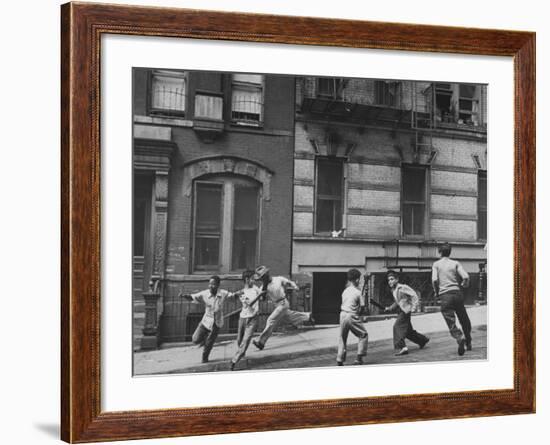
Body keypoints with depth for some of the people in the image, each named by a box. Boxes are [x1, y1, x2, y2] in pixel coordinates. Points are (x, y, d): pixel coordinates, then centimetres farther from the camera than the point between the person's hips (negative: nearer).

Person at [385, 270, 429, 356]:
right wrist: (390, 308, 13)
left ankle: (401, 347, -23)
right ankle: (423, 340, 37)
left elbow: (414, 295, -15)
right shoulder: (393, 290, 13)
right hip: (401, 311, 9)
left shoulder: (402, 288, -14)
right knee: (408, 330, 16)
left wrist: (413, 307, -19)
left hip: (406, 310, -9)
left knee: (397, 326, -20)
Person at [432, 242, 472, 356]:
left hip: (445, 295, -2)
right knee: (464, 319, 18)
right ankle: (468, 343, 23)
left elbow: (434, 280, -8)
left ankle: (460, 338, -31)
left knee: (451, 322, -5)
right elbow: (466, 277, -4)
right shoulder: (455, 263, 9)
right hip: (457, 293, 2)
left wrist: (436, 292, 8)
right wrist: (463, 285, 16)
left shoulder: (436, 264, 6)